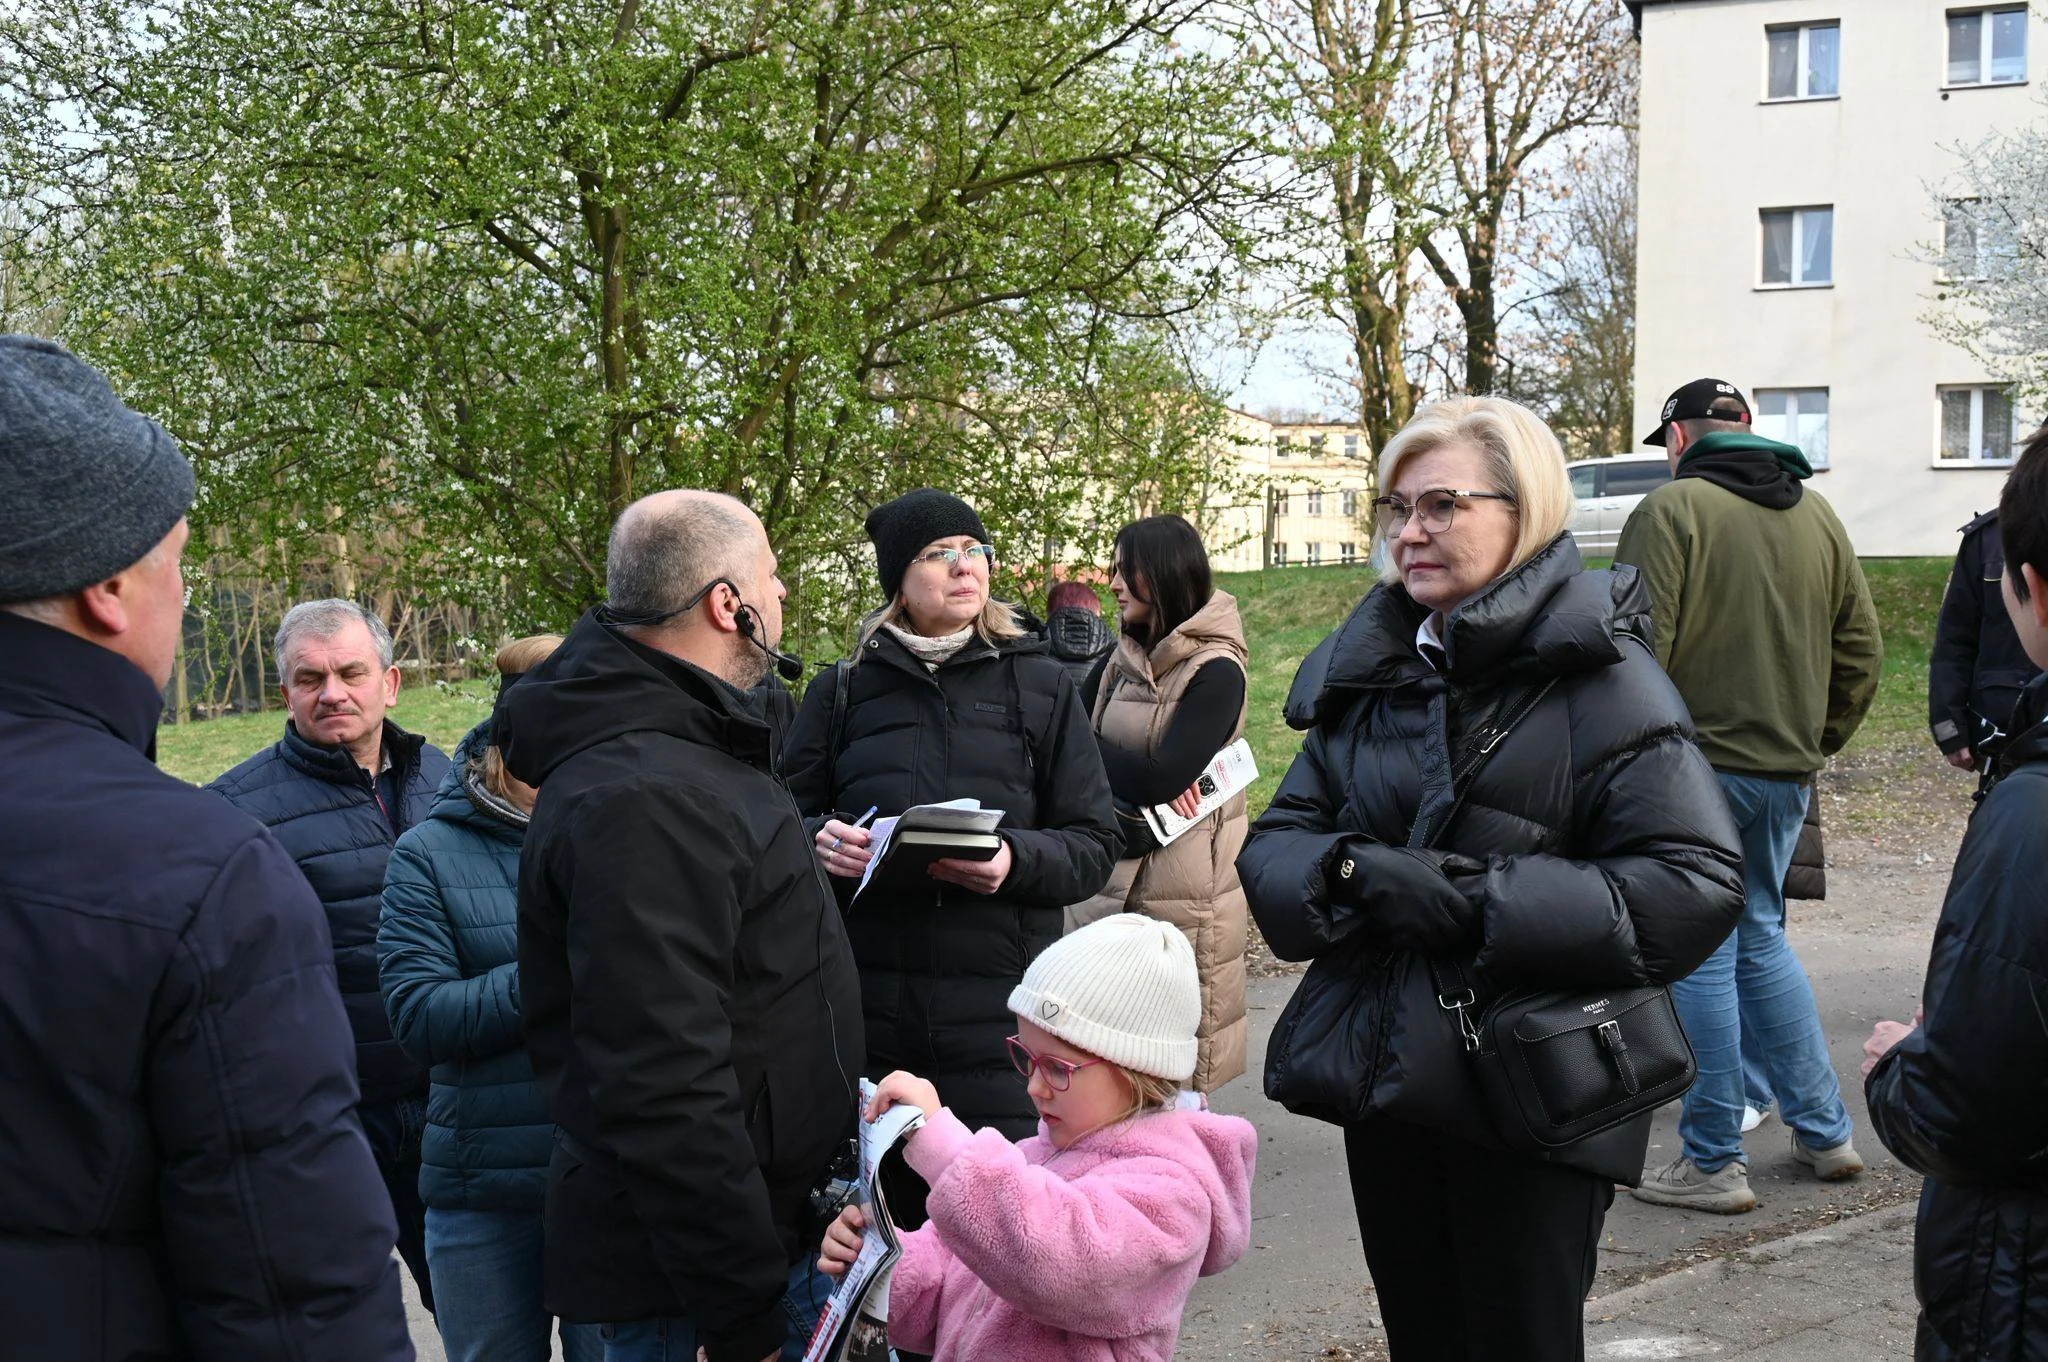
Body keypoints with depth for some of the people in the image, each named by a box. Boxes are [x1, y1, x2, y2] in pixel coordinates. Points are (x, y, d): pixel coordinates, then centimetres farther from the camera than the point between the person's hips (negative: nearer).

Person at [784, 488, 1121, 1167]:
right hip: (864, 1008, 1)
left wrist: (1016, 860, -16)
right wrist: (822, 842, -10)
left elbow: (1094, 844, 5)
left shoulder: (1040, 686, 7)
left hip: (999, 1012, -1)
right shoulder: (841, 691, 10)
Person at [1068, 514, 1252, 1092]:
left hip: (1181, 897, -7)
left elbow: (1161, 779, -19)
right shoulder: (1119, 665, 12)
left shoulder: (1217, 672, -11)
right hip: (1108, 884, 7)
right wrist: (1134, 780, -13)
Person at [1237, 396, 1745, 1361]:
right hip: (1387, 1082, 5)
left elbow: (1698, 883, -18)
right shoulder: (1363, 670, 7)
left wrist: (1483, 904, -23)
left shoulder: (1596, 675, -10)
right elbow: (1272, 846, 6)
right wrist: (1351, 873, -17)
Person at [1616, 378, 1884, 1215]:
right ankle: (1824, 1131, 25)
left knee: (1700, 956, 1)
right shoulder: (1818, 517, 11)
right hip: (1785, 771, 7)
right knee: (1761, 938, 20)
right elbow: (1860, 650, 13)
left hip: (1694, 768, -6)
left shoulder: (1673, 510, -9)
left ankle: (1713, 1162, 7)